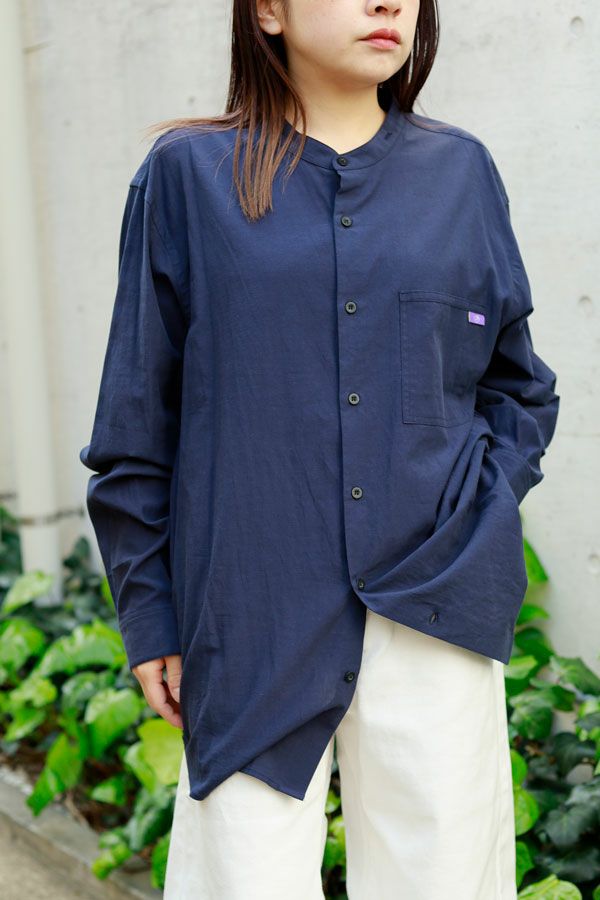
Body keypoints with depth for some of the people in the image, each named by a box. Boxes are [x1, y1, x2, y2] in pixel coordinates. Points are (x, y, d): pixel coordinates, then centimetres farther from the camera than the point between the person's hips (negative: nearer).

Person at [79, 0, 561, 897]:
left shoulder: (461, 172, 9)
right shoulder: (187, 174, 2)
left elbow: (519, 384, 16)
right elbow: (139, 418, 4)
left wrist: (484, 511, 0)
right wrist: (149, 616, 2)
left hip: (438, 614, 2)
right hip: (254, 620, -2)